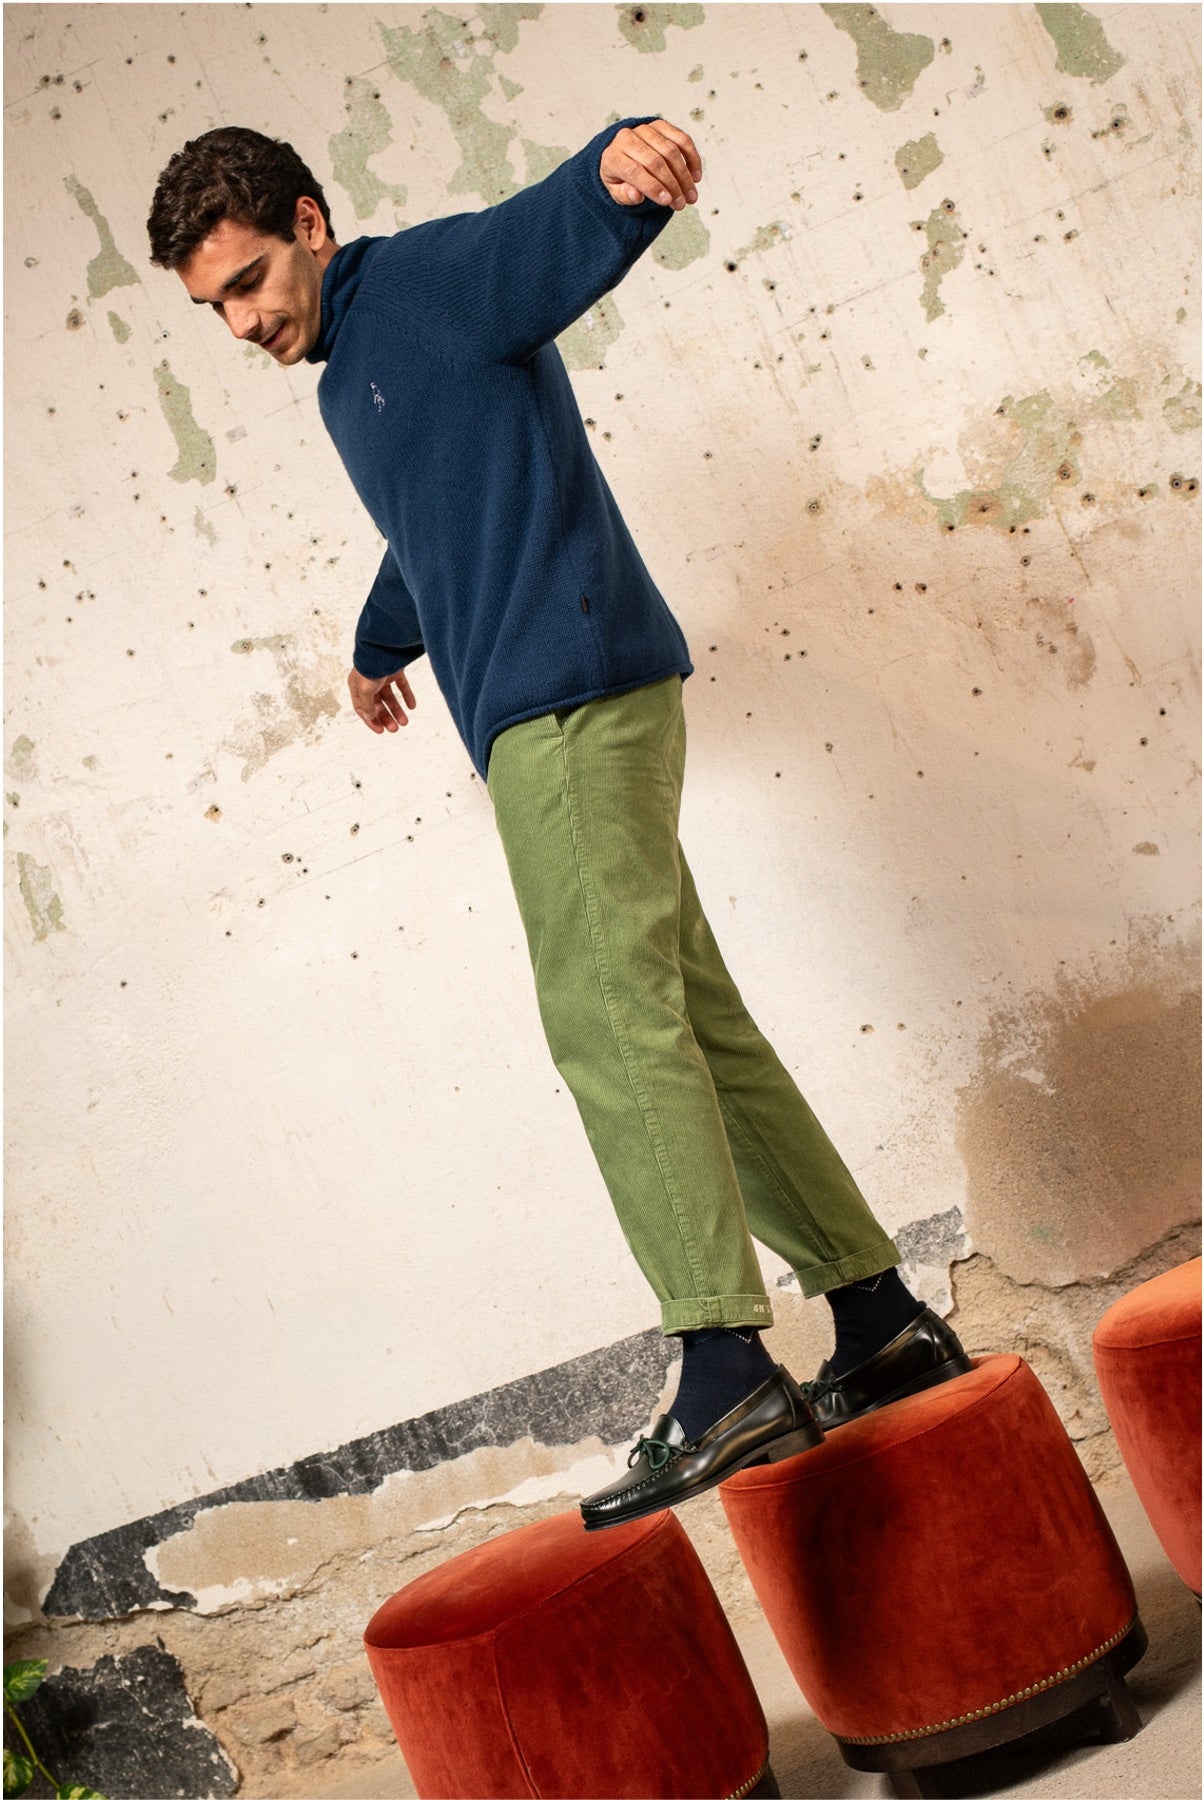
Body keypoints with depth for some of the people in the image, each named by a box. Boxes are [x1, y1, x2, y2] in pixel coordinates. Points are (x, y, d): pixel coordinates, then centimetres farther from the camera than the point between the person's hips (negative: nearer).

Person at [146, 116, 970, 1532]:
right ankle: (882, 1322, 11)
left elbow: (567, 229, -22)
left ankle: (727, 1375, -21)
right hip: (536, 723, 9)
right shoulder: (347, 382, 24)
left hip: (574, 696, -9)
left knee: (611, 1016, -18)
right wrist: (378, 644, 59)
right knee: (691, 1028, 7)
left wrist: (622, 162, -45)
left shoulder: (437, 279, -2)